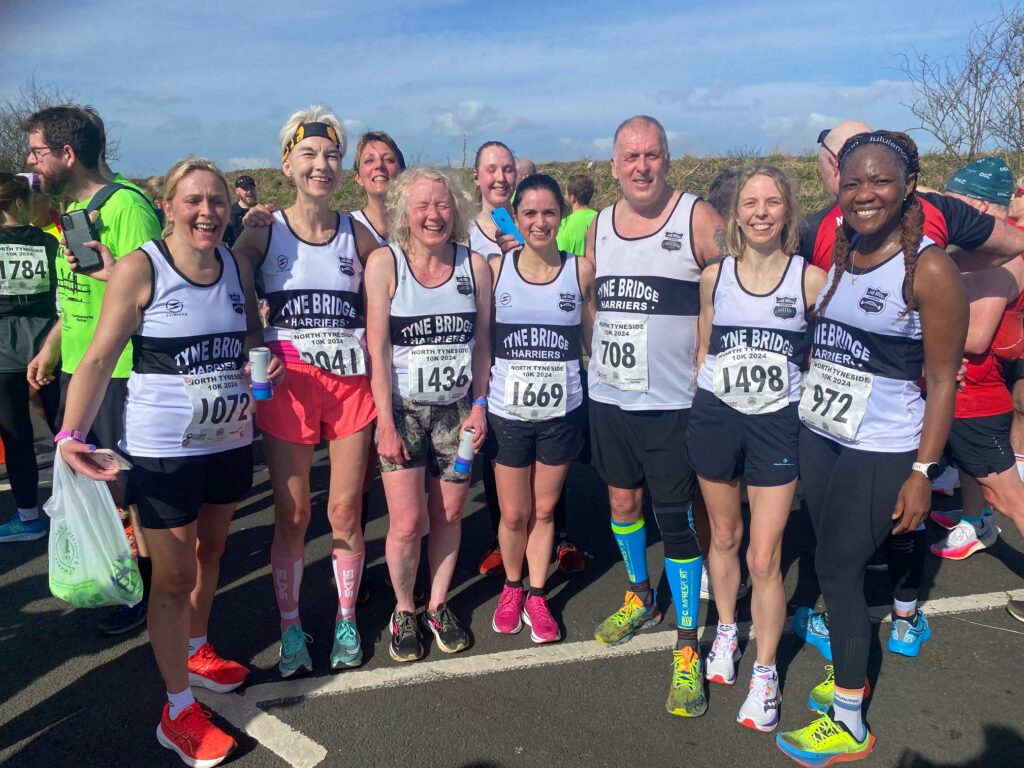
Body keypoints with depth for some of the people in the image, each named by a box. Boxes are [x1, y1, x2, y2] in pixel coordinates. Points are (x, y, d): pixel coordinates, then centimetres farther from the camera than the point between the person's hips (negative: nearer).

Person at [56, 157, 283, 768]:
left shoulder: (238, 268, 1)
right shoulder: (140, 269, -14)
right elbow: (101, 357, -13)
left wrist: (267, 358, -3)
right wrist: (72, 433, -24)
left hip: (230, 439, 5)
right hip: (163, 448, -5)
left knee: (210, 551, 22)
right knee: (174, 575, 4)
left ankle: (195, 651, 47)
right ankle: (179, 712, 19)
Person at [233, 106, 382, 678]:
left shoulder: (359, 236, 3)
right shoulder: (262, 234, -1)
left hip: (351, 386, 1)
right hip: (289, 387, -1)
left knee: (345, 512, 8)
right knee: (292, 515, 6)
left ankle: (347, 620, 27)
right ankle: (291, 626, 24)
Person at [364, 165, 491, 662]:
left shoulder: (474, 264, 1)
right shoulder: (384, 262, -7)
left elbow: (482, 342, 5)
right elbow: (377, 347, -8)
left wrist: (479, 407, 0)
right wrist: (386, 421, -11)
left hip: (458, 410, 3)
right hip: (402, 409, -2)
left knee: (449, 516, 9)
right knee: (407, 523, -5)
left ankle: (438, 607, 31)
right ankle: (403, 611, 22)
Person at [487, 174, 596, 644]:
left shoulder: (581, 271, -3)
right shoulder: (495, 270, -4)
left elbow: (593, 338, 6)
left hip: (561, 411, 0)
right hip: (507, 412, 0)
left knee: (545, 510, 14)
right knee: (514, 515, 9)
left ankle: (536, 595, 33)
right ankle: (512, 587, 36)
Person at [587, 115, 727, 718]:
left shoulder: (698, 219, -8)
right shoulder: (599, 226, 8)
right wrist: (600, 354, 13)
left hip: (671, 402, -5)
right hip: (608, 396, 6)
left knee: (677, 520, -1)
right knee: (623, 499, 18)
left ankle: (688, 649, 13)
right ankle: (640, 598, 41)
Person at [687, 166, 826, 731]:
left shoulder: (811, 279, -5)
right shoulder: (714, 276, 2)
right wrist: (698, 415, 9)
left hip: (777, 423, -2)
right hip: (715, 417, 2)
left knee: (764, 558, -2)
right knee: (723, 536, 18)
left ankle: (764, 673, 19)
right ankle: (726, 631, 42)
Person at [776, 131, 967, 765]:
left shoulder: (930, 268, -13)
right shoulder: (837, 256, 4)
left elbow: (942, 380, -12)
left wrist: (923, 471, -15)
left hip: (882, 451, -6)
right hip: (818, 435, 6)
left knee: (837, 565, -2)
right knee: (864, 545, 16)